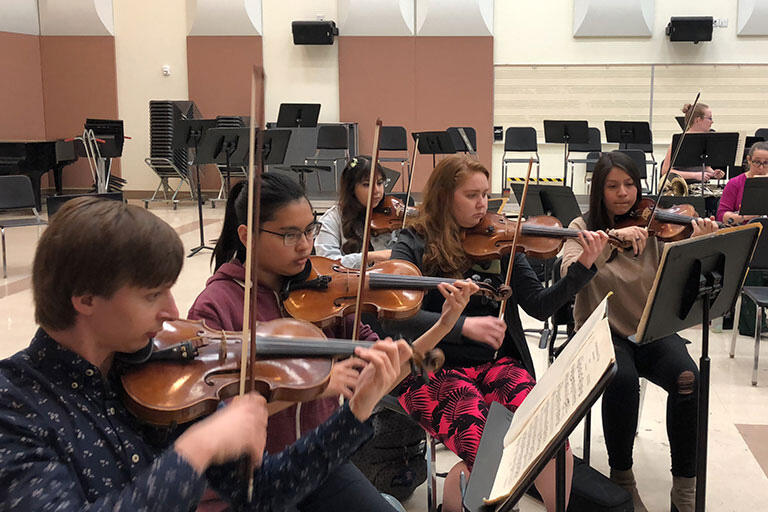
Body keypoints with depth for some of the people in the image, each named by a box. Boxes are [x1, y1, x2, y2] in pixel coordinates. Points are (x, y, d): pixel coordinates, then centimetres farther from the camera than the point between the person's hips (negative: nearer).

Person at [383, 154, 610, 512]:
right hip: (432, 371, -3)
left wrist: (583, 266, -6)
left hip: (495, 363, 3)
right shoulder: (415, 245, -1)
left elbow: (539, 306, 7)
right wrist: (463, 325, -26)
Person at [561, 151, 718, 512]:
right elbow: (571, 272, -21)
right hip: (603, 331, -2)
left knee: (687, 377, -27)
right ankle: (621, 476, -9)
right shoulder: (584, 227, 0)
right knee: (623, 380, -33)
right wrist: (612, 237, -31)